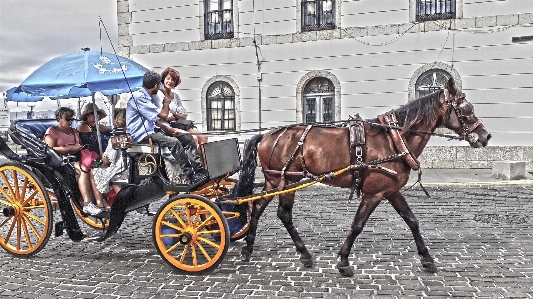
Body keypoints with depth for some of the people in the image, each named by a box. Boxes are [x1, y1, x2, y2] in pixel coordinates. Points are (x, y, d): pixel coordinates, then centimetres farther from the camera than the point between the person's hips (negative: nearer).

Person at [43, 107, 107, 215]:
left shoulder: (74, 131, 26)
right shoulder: (52, 131, 6)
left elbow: (81, 146, 29)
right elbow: (50, 150, -9)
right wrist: (71, 148, -15)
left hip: (76, 159, 5)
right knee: (84, 169, -35)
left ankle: (100, 203, -40)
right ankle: (88, 204, -42)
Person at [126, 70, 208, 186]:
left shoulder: (149, 97, 19)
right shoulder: (138, 97, -14)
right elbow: (163, 115, -18)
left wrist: (168, 129, 3)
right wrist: (166, 103, 2)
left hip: (152, 130, 10)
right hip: (143, 135, -10)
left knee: (187, 137, -4)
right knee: (174, 142, -31)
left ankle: (200, 171, -15)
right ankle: (191, 177, -29)